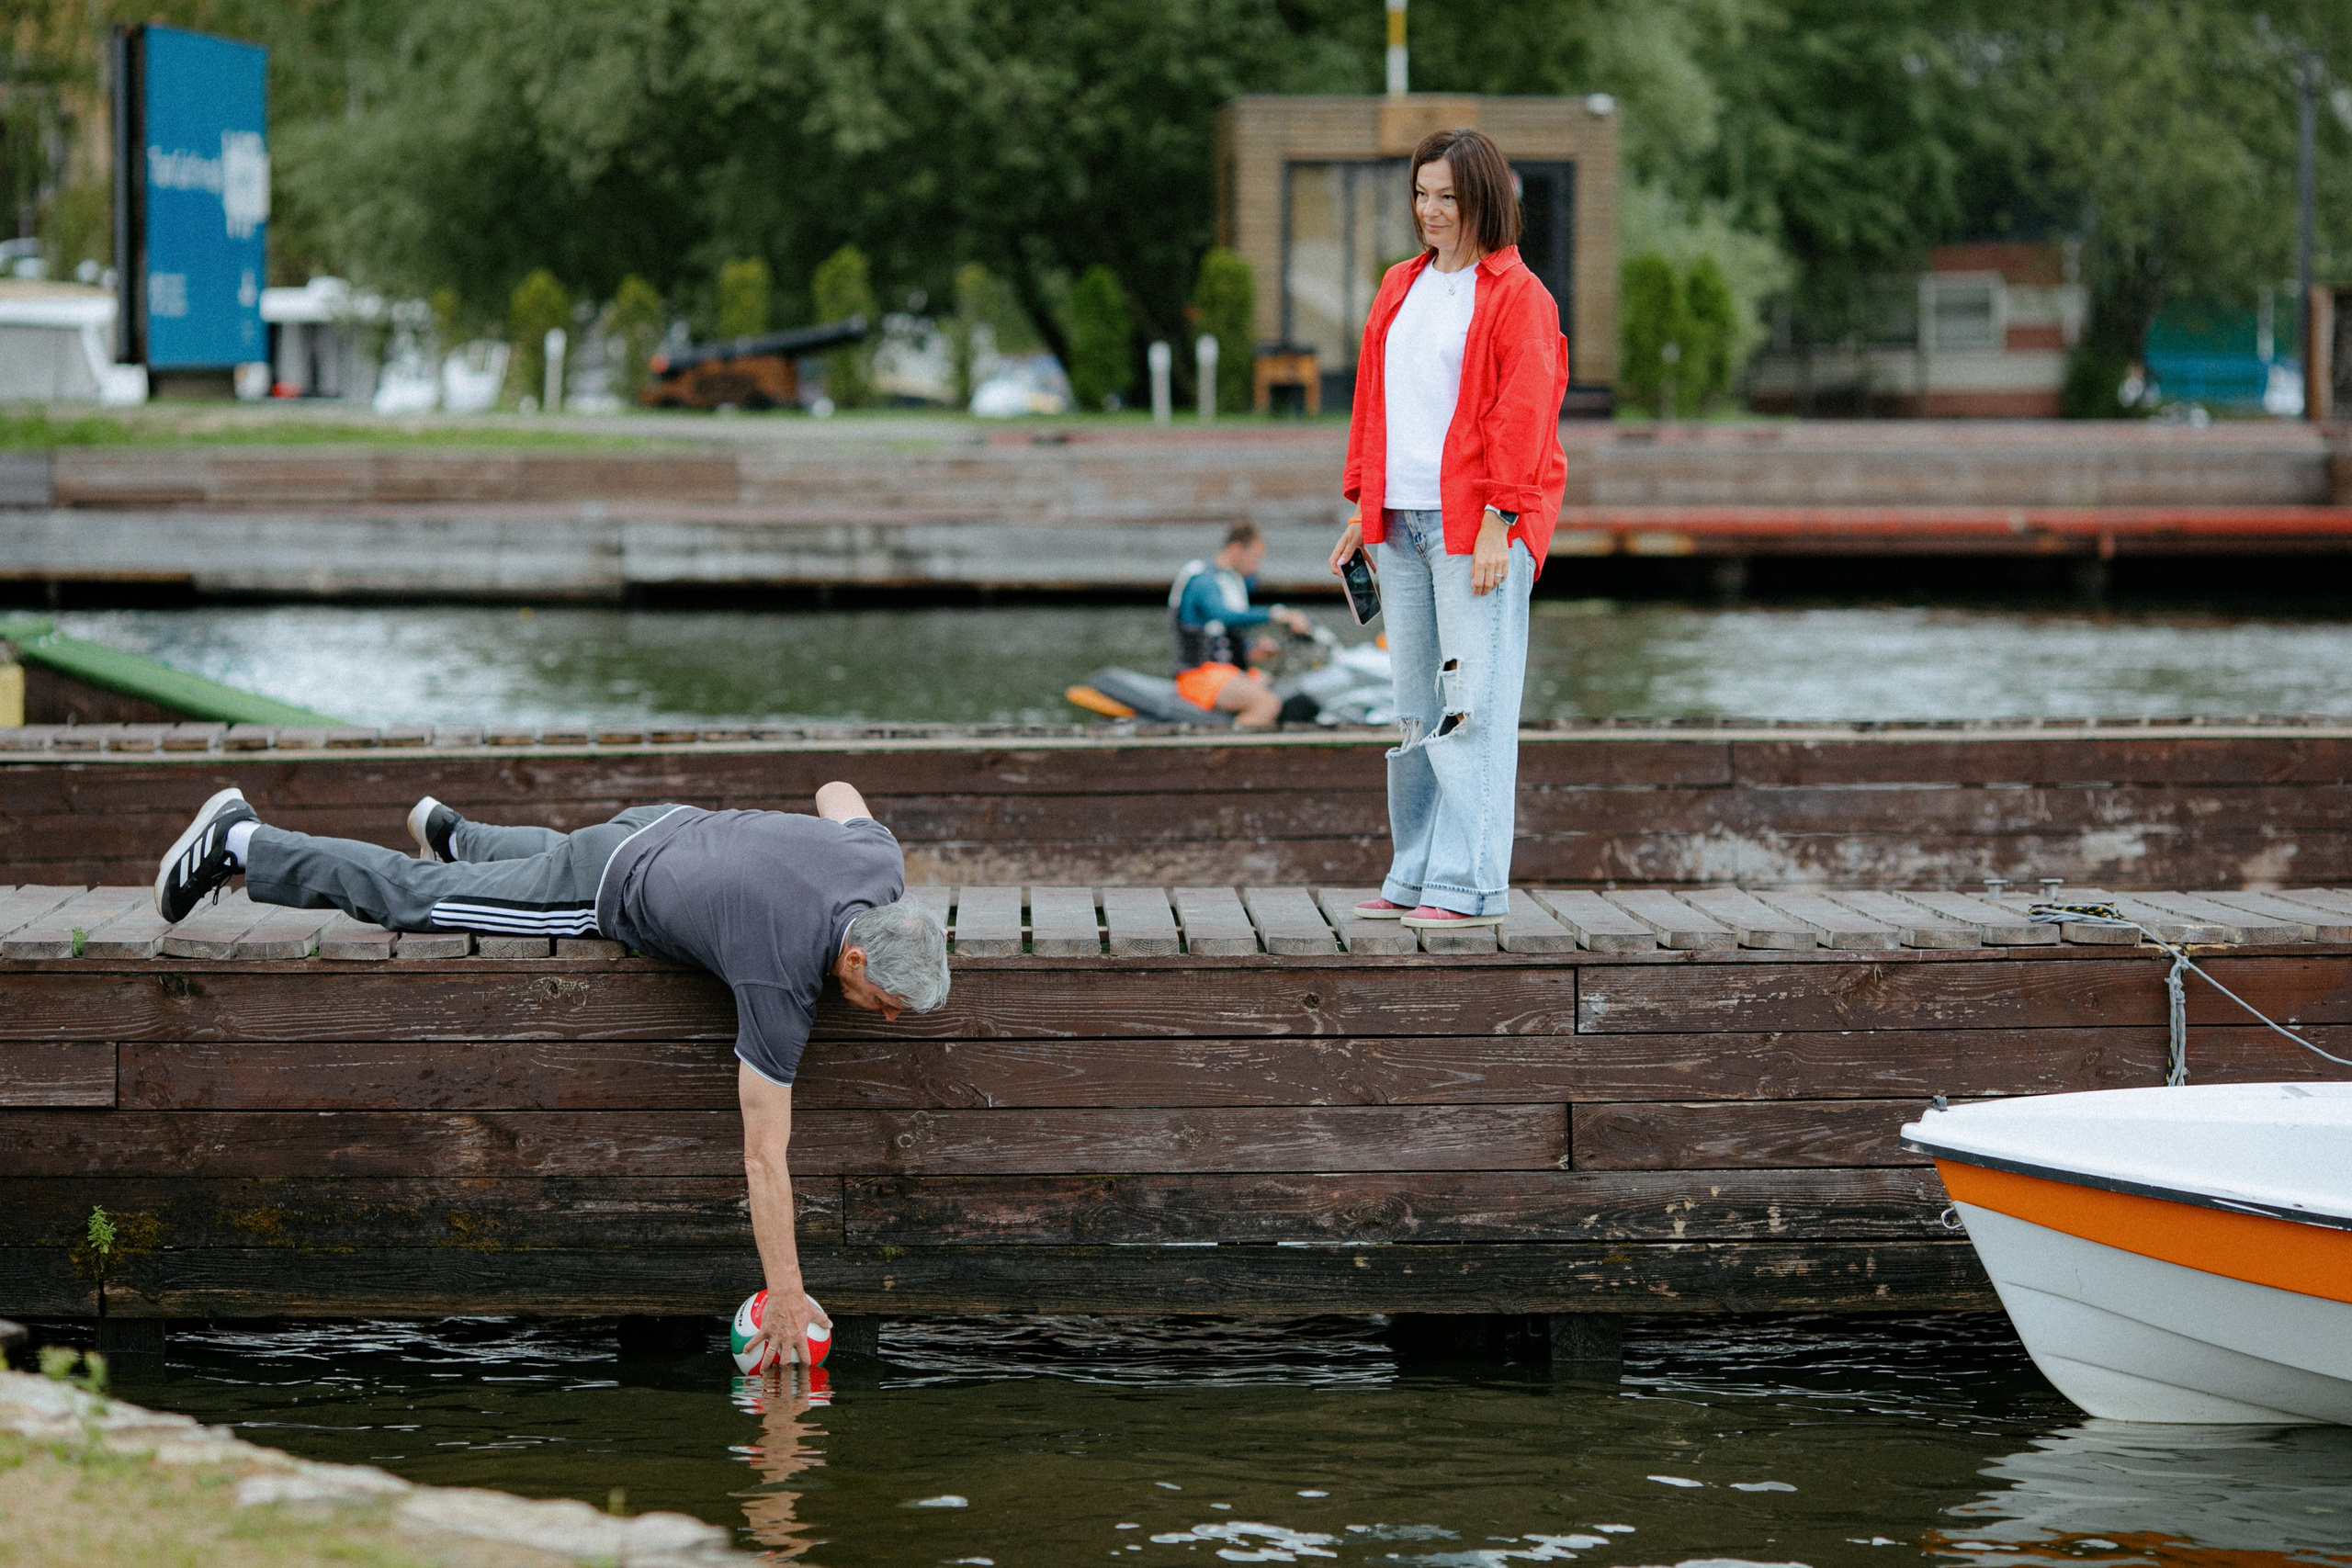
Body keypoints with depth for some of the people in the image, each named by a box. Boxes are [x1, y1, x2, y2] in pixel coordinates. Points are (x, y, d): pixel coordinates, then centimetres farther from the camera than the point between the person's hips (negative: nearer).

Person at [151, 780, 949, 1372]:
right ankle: (241, 843, 28)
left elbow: (838, 795, 2)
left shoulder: (882, 863, -25)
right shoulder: (782, 980, -43)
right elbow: (763, 1154, -38)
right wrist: (786, 1296, -35)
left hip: (684, 828, 7)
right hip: (606, 894, -7)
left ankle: (451, 834, 67)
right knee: (412, 896, 12)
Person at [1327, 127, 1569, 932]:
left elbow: (1521, 414, -10)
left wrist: (1499, 521, -15)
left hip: (1476, 526, -7)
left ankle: (1469, 886, -7)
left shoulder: (1517, 296, -4)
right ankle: (1414, 878, 15)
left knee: (1473, 707, -8)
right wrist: (1362, 509, 17)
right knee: (1415, 712, 10)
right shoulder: (1400, 287, 18)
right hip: (1400, 525, 7)